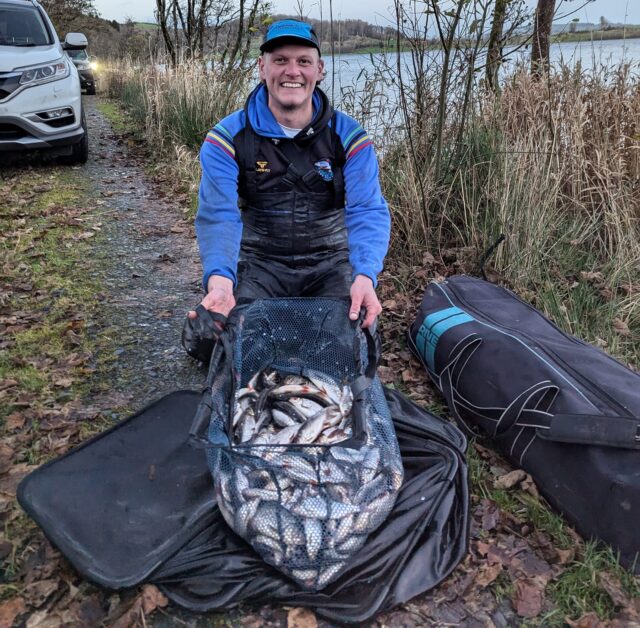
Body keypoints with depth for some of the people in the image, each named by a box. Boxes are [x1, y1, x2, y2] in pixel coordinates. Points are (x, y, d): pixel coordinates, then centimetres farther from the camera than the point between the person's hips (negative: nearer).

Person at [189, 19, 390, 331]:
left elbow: (368, 211, -17)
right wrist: (220, 279, -41)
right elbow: (218, 216, -20)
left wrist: (364, 276, -38)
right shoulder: (226, 138, -8)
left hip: (329, 263, 1)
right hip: (259, 264, 0)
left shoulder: (349, 136, -6)